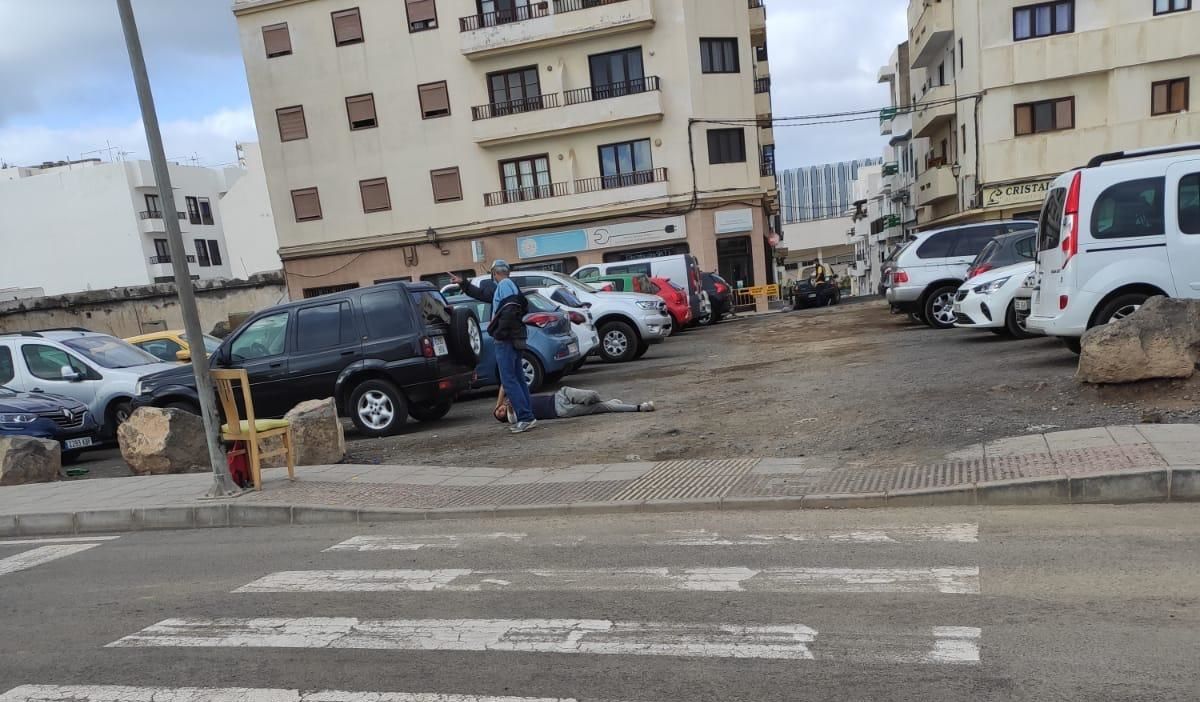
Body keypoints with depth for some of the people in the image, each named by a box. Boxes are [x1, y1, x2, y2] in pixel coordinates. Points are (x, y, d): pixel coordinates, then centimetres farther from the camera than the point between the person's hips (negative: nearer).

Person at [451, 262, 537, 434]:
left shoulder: (504, 285, -10)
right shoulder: (503, 288, 22)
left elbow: (509, 310, -25)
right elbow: (482, 294, 35)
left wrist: (500, 333, -19)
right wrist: (463, 283, 40)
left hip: (506, 340, -10)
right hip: (514, 339, 10)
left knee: (509, 380, -10)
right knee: (517, 378, 12)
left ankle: (526, 418, -13)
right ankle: (527, 416, 14)